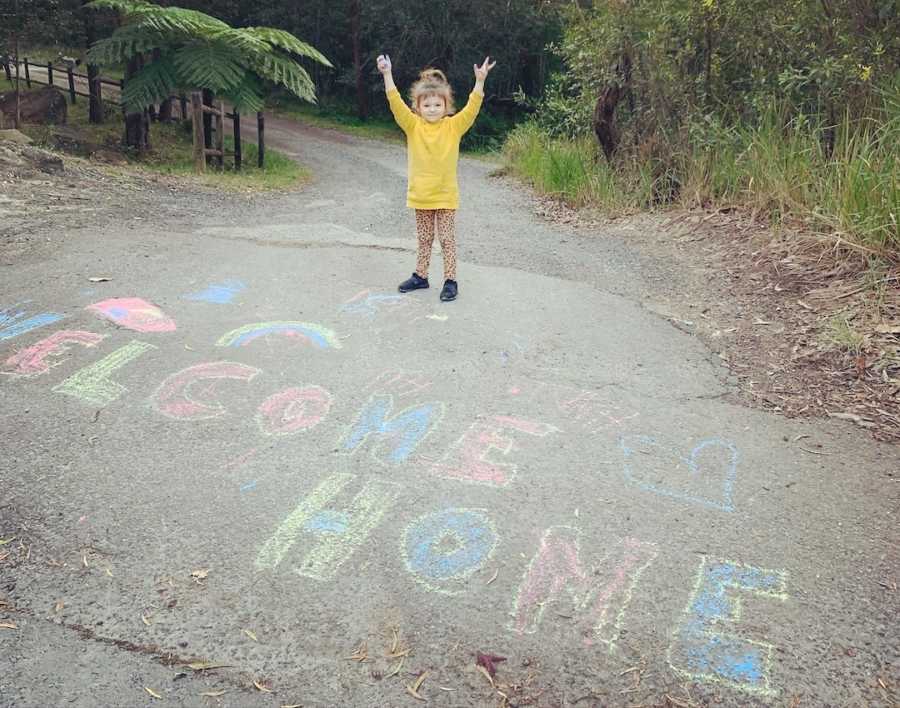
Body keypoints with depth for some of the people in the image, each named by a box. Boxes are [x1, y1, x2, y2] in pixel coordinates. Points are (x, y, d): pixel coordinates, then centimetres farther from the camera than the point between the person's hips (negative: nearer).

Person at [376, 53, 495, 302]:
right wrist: (387, 75, -26)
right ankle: (420, 275, 29)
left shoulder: (454, 126, -5)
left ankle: (450, 281, 11)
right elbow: (396, 103, -15)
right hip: (420, 194, 2)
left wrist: (480, 81, -31)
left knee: (447, 239, 4)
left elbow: (472, 108, -18)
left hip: (446, 195, -2)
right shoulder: (412, 125, -4)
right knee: (424, 238, 17)